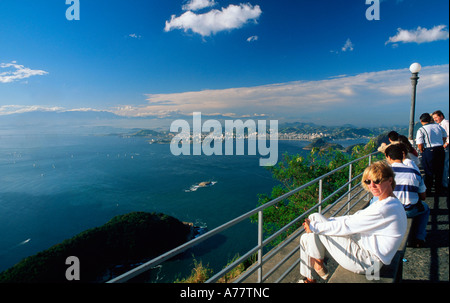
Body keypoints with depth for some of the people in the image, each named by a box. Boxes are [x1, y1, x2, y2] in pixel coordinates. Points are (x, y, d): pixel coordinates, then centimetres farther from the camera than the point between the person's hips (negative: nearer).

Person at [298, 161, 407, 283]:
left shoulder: (386, 209, -26)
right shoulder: (386, 203, 8)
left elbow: (346, 226, -24)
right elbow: (353, 219, 11)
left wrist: (314, 226, -13)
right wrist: (325, 220, 4)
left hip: (366, 260, -9)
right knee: (306, 238, 3)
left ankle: (318, 264, 15)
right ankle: (309, 278, 18)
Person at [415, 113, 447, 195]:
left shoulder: (421, 130, -12)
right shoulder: (438, 126, 5)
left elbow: (420, 145, -16)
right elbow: (444, 137, 17)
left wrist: (422, 152, 2)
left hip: (429, 151, -5)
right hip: (441, 150, 5)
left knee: (429, 173, 5)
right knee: (439, 171, 17)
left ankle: (428, 191, 12)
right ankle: (439, 190, 29)